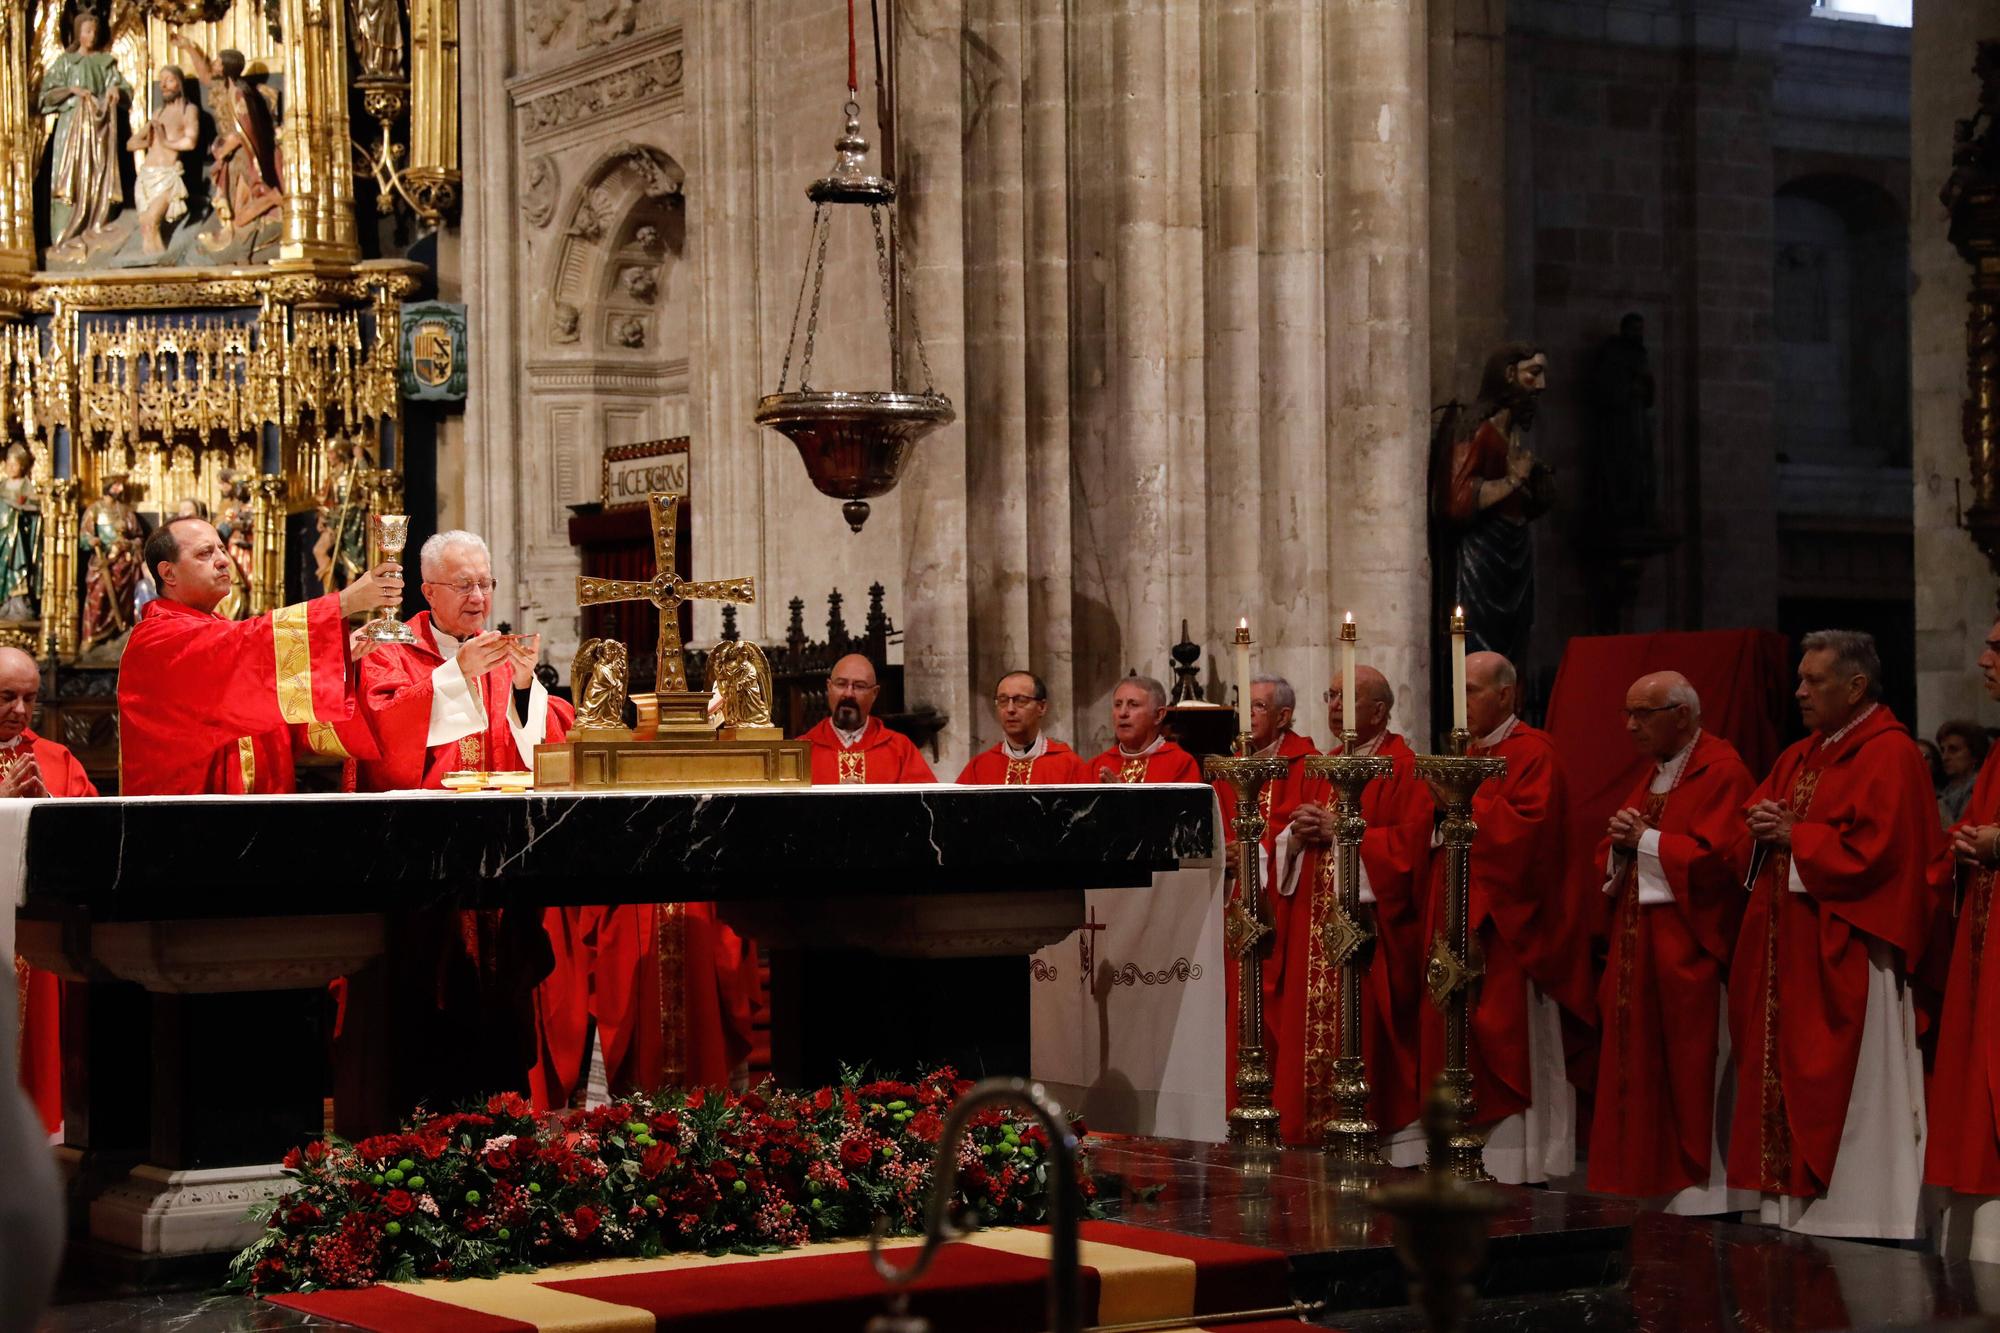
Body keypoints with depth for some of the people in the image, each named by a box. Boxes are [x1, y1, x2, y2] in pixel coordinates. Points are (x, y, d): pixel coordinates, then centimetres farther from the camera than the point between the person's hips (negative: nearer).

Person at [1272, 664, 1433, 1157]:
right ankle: (1317, 1140, 9)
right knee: (1313, 1038, 4)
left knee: (1368, 1041, -9)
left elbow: (1409, 843, -17)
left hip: (1368, 929, -7)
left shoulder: (1403, 769, -5)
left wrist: (1339, 831, -14)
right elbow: (1284, 853, 21)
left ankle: (1398, 1148, -4)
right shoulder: (1318, 770, 18)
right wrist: (1298, 835, -2)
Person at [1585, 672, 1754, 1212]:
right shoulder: (1653, 773, 18)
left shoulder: (1722, 771, -9)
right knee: (1638, 1072, 8)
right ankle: (1647, 1192, 13)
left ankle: (1696, 1197, -2)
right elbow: (1610, 855, 21)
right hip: (1638, 944, 9)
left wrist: (1646, 838, -12)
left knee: (1689, 1081, -6)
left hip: (1688, 949, -9)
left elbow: (1719, 857, -20)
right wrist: (1620, 844, -1)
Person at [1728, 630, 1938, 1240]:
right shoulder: (1799, 758, 18)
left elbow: (1873, 848, -19)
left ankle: (1856, 1206, -4)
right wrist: (1764, 828, -2)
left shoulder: (1889, 755, -9)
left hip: (1845, 954, -9)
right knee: (1787, 1071, 7)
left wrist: (1794, 836, -10)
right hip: (1789, 949, 9)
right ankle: (1794, 1198, 10)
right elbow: (1754, 815, 21)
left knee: (1844, 1086, -7)